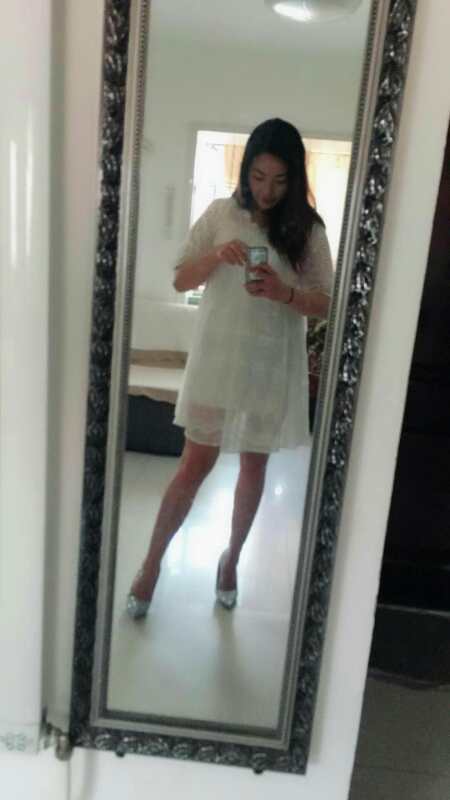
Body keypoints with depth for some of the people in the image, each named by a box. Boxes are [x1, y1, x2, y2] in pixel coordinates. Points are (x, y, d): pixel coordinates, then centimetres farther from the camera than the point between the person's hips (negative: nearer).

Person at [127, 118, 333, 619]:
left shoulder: (307, 229, -2)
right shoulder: (220, 214, -1)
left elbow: (325, 305, -2)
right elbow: (180, 281, 2)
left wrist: (285, 293, -21)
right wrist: (215, 257, -17)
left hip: (273, 369, 1)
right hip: (217, 363, -1)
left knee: (254, 467, 13)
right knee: (195, 466, 3)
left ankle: (231, 558, 35)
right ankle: (152, 564, 22)